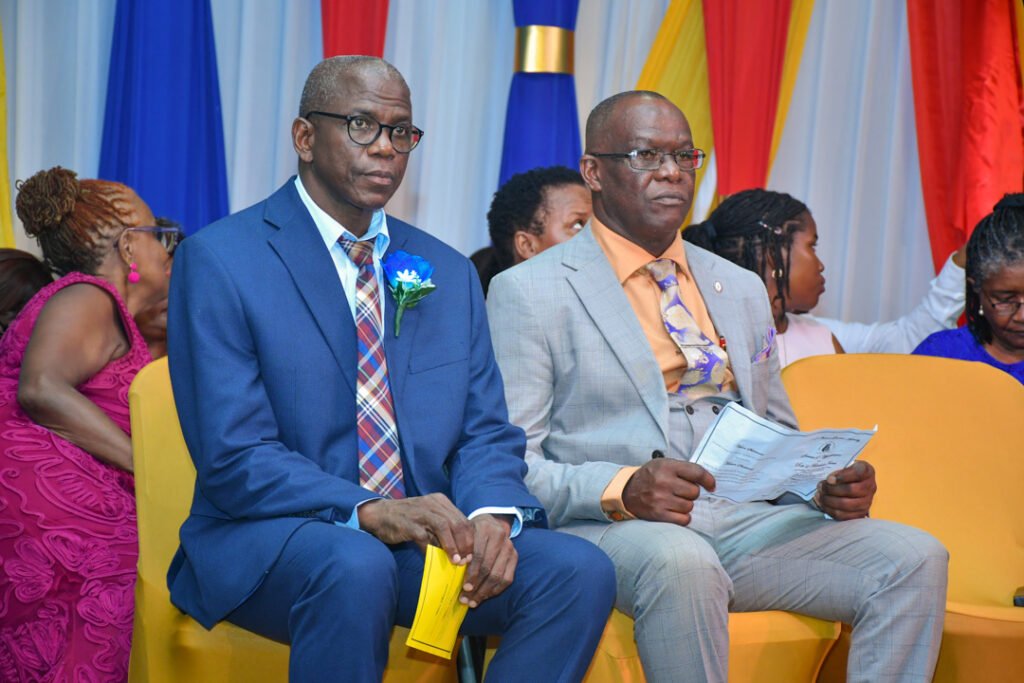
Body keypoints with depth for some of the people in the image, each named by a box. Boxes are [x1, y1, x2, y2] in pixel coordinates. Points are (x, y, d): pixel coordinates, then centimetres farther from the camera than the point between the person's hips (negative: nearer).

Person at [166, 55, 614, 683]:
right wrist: (370, 513, -26)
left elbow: (487, 433, 10)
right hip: (272, 540, -5)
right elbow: (234, 456, -12)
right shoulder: (218, 261, -3)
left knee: (580, 570, -20)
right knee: (356, 566, -38)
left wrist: (492, 515, -14)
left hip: (425, 535, 5)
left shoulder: (448, 273, 15)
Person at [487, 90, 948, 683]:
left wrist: (832, 483, 3)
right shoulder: (528, 293, 3)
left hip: (745, 518, 6)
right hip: (609, 527, -5)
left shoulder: (742, 290, 22)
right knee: (681, 562, -40)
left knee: (915, 558, -19)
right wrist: (622, 489, -23)